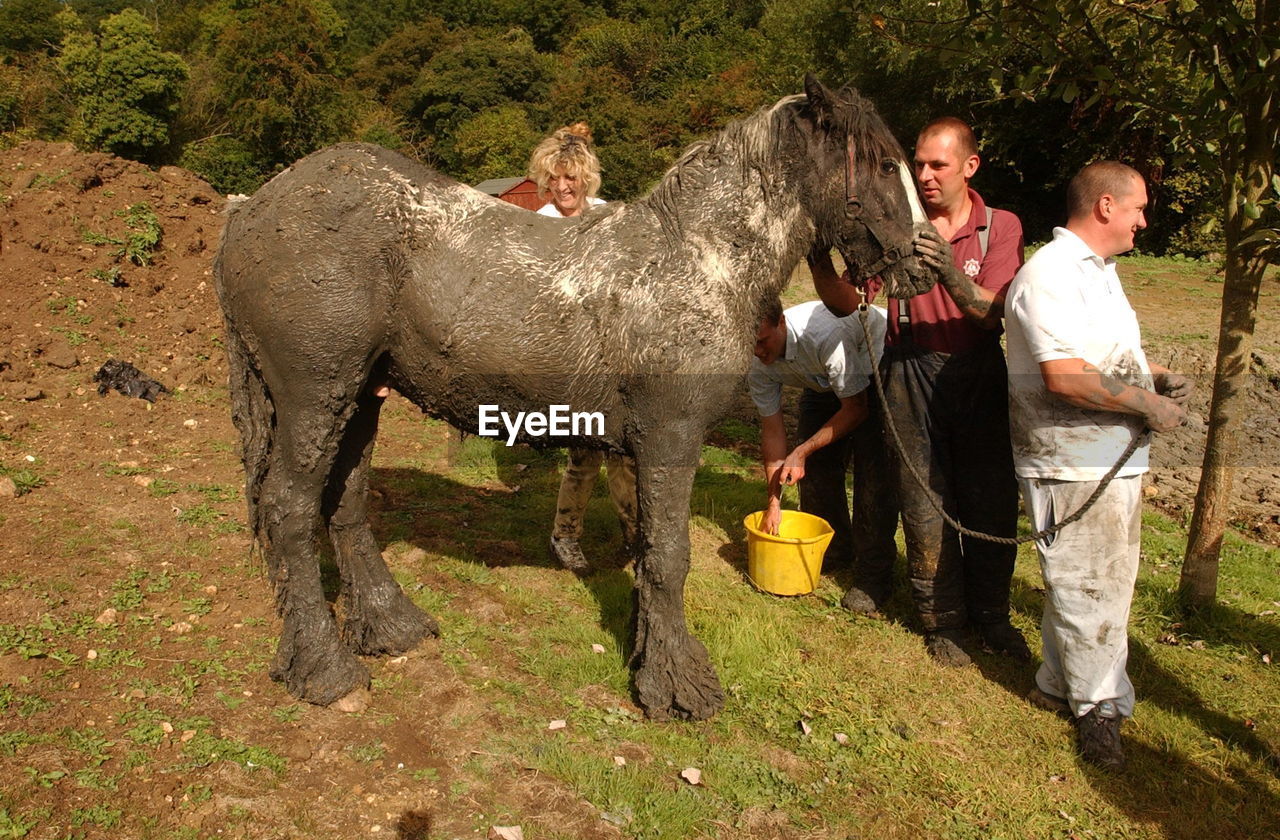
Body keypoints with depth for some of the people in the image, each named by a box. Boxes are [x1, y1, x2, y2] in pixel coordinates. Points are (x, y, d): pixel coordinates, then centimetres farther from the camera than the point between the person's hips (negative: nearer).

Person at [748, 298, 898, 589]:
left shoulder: (826, 335, -41)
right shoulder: (758, 367, -20)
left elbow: (856, 409, -28)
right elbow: (772, 431, -11)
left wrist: (802, 452, -29)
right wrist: (774, 502, -10)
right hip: (822, 383, 6)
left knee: (873, 469, -16)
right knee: (816, 464, 2)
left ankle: (873, 573, -5)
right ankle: (832, 551, 23)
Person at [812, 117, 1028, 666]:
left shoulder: (1001, 227, 0)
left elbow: (993, 313, -14)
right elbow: (846, 301, -4)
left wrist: (953, 277, -33)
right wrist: (820, 259, -23)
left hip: (980, 375, 1)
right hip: (912, 374, 0)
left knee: (992, 501, 8)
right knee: (926, 503, 5)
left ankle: (991, 615, 29)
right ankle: (943, 620, 23)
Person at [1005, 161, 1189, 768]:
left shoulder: (1098, 270, 16)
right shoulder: (1050, 274, -18)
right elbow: (1065, 376, -28)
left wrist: (1159, 376, 9)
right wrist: (1147, 405, -18)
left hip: (1116, 460, 10)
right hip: (1072, 465, -10)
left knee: (1104, 581, 18)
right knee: (1087, 587, 2)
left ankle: (1061, 684, 32)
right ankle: (1099, 706, 19)